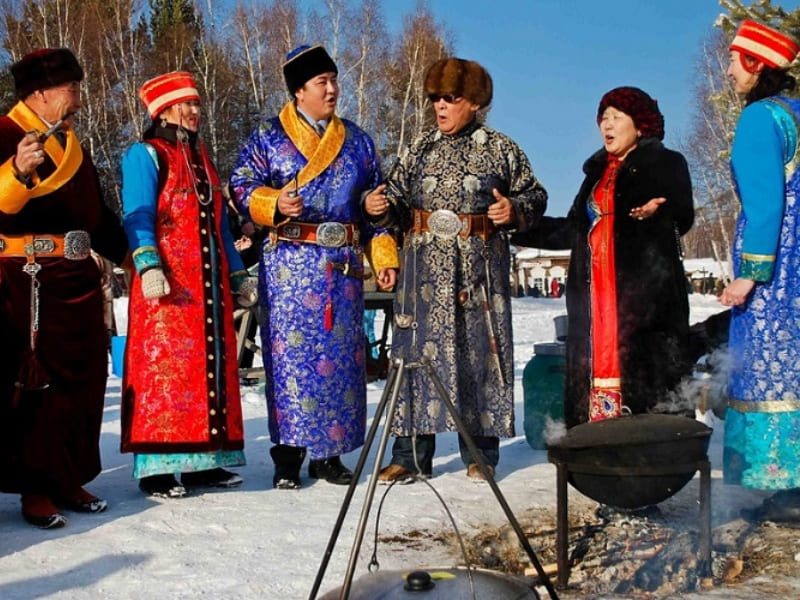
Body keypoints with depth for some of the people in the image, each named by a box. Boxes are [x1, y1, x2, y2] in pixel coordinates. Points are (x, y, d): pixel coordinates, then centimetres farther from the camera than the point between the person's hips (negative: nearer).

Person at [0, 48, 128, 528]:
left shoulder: (72, 146, 20)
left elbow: (97, 213, 28)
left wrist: (128, 255, 30)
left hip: (79, 279, 8)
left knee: (84, 381, 9)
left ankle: (69, 478, 21)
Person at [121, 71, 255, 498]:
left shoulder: (201, 158, 22)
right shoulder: (145, 155, 0)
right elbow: (137, 216, -11)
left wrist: (237, 275, 20)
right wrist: (148, 266, -24)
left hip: (209, 282, 7)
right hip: (167, 284, -7)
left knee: (213, 366, 6)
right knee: (164, 365, -9)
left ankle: (205, 461, 13)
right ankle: (157, 467, -4)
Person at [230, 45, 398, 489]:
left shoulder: (357, 141, 16)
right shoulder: (268, 137, 6)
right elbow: (243, 187, -1)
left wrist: (384, 257, 9)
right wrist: (274, 203, -21)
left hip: (344, 263, 3)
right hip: (290, 262, -3)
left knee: (342, 355, 4)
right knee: (291, 353, -4)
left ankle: (330, 454, 15)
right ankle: (288, 456, 5)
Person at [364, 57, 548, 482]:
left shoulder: (500, 149, 6)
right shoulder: (421, 149, 13)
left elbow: (535, 196, 8)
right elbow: (400, 201, 14)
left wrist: (515, 210, -12)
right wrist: (378, 206, -6)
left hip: (480, 269, -2)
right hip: (425, 269, 2)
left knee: (480, 352, 2)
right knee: (416, 350, 0)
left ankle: (481, 455, 14)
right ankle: (410, 455, 8)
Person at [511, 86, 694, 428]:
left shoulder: (665, 164, 6)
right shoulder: (598, 171, 24)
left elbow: (682, 218, -4)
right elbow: (573, 229, 24)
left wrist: (657, 211, -27)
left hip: (644, 295, -6)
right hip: (594, 294, 6)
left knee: (648, 372, -11)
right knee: (595, 365, 0)